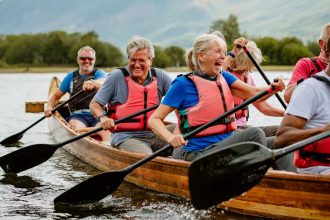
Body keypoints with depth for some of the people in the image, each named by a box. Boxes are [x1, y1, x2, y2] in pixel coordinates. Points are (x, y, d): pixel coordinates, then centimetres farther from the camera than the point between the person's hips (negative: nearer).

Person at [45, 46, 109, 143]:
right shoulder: (71, 76, 19)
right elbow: (56, 96, 25)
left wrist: (93, 83, -40)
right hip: (77, 115, 2)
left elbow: (102, 83, -15)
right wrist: (49, 107, 2)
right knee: (78, 129, -34)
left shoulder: (99, 73, 11)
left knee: (106, 131, -34)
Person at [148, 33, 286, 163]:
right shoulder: (184, 84, -7)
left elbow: (254, 93, -1)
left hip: (226, 143, 7)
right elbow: (154, 119, -8)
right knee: (254, 134, -24)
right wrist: (170, 137, -28)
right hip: (199, 153, -7)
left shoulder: (223, 77, 12)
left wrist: (274, 87, -22)